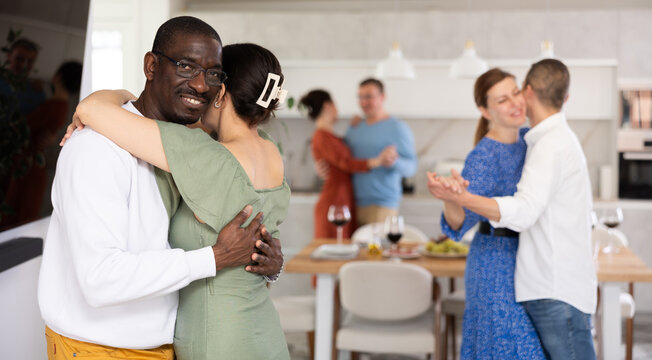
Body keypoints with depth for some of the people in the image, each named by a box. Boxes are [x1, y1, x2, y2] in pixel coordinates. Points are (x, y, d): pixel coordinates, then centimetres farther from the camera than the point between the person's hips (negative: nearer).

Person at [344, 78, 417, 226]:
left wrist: (394, 160, -30)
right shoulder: (355, 128, 16)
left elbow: (411, 167, -8)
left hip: (382, 205, -6)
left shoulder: (397, 128, -2)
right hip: (355, 203, 6)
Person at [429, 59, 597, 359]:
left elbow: (525, 211, -29)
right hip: (548, 289, 10)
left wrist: (462, 198, -40)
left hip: (557, 293, -10)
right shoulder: (559, 138, 19)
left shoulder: (551, 144, -14)